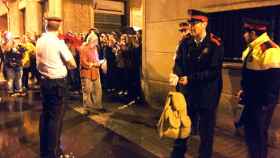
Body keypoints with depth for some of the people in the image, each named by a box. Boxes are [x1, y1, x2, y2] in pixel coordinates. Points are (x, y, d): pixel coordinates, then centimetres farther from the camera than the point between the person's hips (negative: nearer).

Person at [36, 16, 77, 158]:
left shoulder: (39, 42, 6)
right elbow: (73, 64, -12)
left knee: (45, 114, 16)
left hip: (44, 81, 7)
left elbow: (38, 63, 13)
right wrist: (66, 65, 7)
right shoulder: (58, 42, -13)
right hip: (57, 82, -7)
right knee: (56, 116, 0)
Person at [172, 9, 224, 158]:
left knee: (206, 129, 12)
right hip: (188, 91, 4)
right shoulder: (186, 43, 3)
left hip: (208, 94, -4)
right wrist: (179, 75, -20)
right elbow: (178, 63, 2)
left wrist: (190, 78, -21)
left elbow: (214, 71, -17)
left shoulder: (215, 44, -11)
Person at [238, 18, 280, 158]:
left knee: (257, 134, 4)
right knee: (250, 131, 19)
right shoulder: (253, 48, 11)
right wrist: (245, 90, 15)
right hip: (252, 100, 10)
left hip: (260, 103, -10)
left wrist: (265, 104, -19)